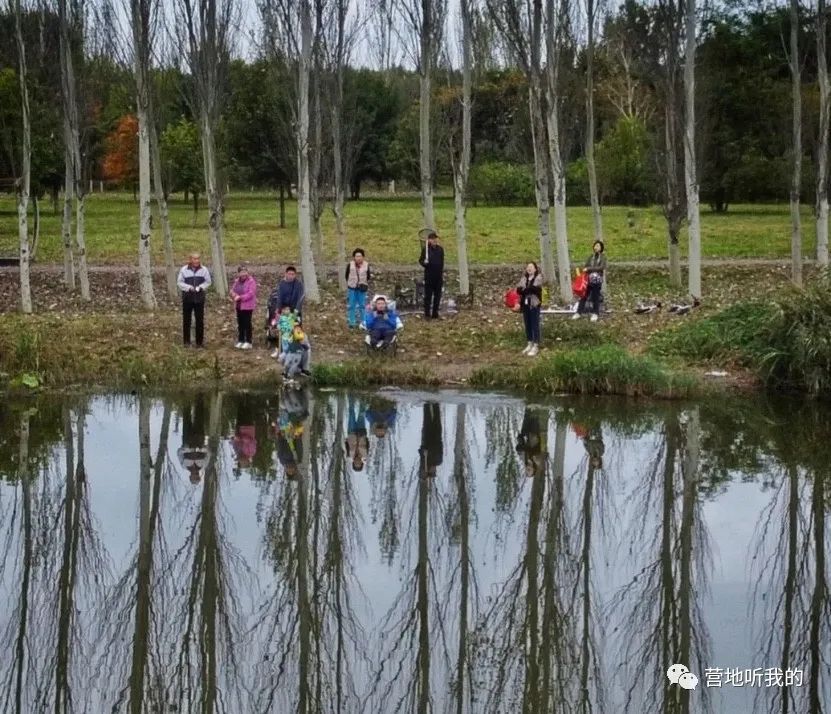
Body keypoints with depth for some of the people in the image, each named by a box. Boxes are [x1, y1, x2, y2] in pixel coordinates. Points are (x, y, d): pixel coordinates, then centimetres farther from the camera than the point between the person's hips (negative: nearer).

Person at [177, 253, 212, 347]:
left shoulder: (204, 270, 0)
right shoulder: (184, 270, -3)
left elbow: (208, 282, 4)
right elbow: (179, 282, -1)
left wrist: (200, 287, -14)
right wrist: (189, 287, -16)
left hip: (199, 298, 1)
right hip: (187, 297, -1)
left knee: (200, 320, 4)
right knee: (186, 320, 4)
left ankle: (199, 341, 12)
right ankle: (186, 341, 12)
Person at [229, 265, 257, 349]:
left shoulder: (251, 281, -13)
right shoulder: (237, 281, 10)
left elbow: (251, 293, -20)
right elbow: (232, 290, 16)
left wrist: (240, 297, -22)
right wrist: (233, 294, -8)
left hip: (247, 306, -7)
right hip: (239, 306, 7)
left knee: (247, 323, -3)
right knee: (240, 323, 12)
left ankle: (249, 342, 5)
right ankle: (240, 340, 22)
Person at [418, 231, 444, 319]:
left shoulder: (440, 249, 7)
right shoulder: (426, 249, -5)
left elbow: (442, 262, 14)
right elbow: (420, 260, -2)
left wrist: (442, 274, 13)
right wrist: (424, 262, -24)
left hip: (438, 275, 4)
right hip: (429, 275, -4)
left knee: (437, 295, 8)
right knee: (428, 295, -1)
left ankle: (435, 313, 16)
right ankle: (427, 314, 3)